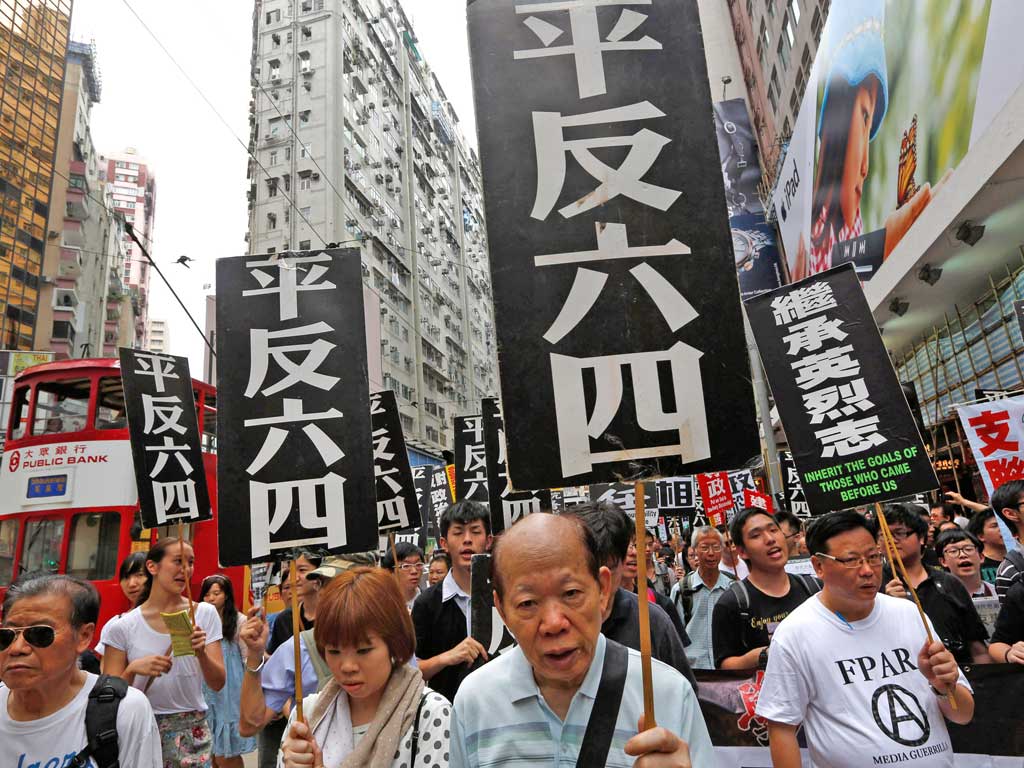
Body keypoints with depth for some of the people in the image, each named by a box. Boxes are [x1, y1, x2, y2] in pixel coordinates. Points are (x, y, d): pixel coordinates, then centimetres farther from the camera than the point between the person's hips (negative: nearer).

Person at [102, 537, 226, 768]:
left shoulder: (205, 614, -3)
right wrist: (132, 670, -20)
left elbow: (218, 684, -5)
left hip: (191, 730, 1)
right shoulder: (124, 626, -5)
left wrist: (201, 653, -22)